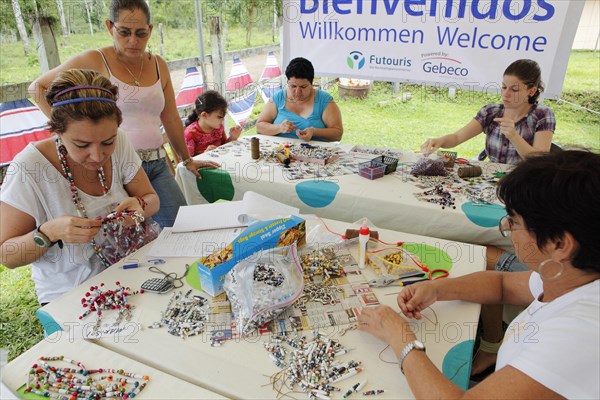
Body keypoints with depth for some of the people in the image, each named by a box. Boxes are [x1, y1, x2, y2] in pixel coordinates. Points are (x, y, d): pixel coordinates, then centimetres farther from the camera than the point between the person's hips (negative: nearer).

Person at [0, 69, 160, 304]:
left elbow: (152, 200, 2)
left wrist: (139, 205, -20)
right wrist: (49, 233, -29)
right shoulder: (29, 168, -18)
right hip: (68, 297, -3)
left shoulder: (118, 144, -8)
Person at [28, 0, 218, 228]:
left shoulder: (158, 65, 10)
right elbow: (38, 87, 5)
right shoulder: (95, 61, -3)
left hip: (157, 165, 5)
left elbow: (171, 120, 17)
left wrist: (187, 160, 21)